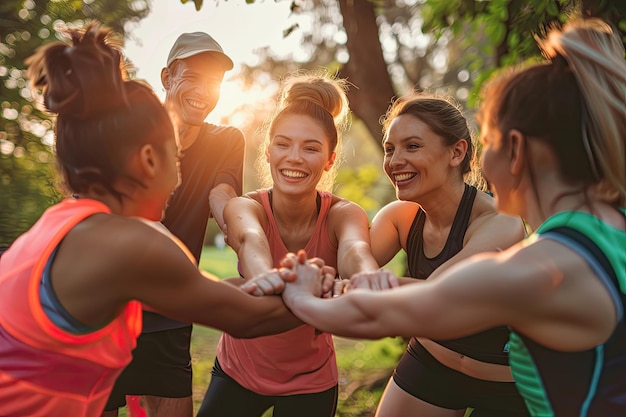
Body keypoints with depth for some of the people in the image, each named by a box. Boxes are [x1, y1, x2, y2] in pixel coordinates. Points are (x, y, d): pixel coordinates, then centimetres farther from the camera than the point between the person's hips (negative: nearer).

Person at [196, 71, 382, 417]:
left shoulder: (343, 215, -17)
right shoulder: (245, 207, -18)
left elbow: (354, 250, -39)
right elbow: (250, 240, -40)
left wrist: (368, 278, -63)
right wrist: (264, 275, -63)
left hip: (310, 381, 0)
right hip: (237, 370, 0)